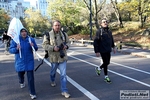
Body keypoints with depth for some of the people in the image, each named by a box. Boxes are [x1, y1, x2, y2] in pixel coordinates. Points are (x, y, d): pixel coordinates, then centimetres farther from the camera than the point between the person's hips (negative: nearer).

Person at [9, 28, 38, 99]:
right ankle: (22, 82, 58)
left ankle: (32, 93, 4)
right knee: (20, 74, 22)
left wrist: (33, 46, -18)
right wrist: (16, 48, -26)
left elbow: (36, 49, 4)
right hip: (20, 62, 1)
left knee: (30, 78, -5)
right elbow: (10, 50, -5)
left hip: (29, 62, -1)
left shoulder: (31, 39, -2)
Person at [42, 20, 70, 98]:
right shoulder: (48, 35, -9)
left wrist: (66, 46, -10)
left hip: (63, 57, 2)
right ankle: (52, 81, 56)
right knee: (53, 71, 23)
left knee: (63, 74, -1)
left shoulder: (64, 34, 2)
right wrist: (53, 48, -25)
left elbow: (67, 42, 13)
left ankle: (64, 91, 7)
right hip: (54, 57, -1)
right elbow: (45, 45, -11)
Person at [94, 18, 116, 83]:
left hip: (108, 50, 7)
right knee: (105, 63, 0)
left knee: (107, 63, 14)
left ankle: (98, 68, 41)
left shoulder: (109, 31, 8)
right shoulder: (99, 31, -12)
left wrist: (113, 47, 21)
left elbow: (111, 39, 23)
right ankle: (106, 77, 17)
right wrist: (97, 51, -17)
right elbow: (95, 42, -14)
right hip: (102, 51, -7)